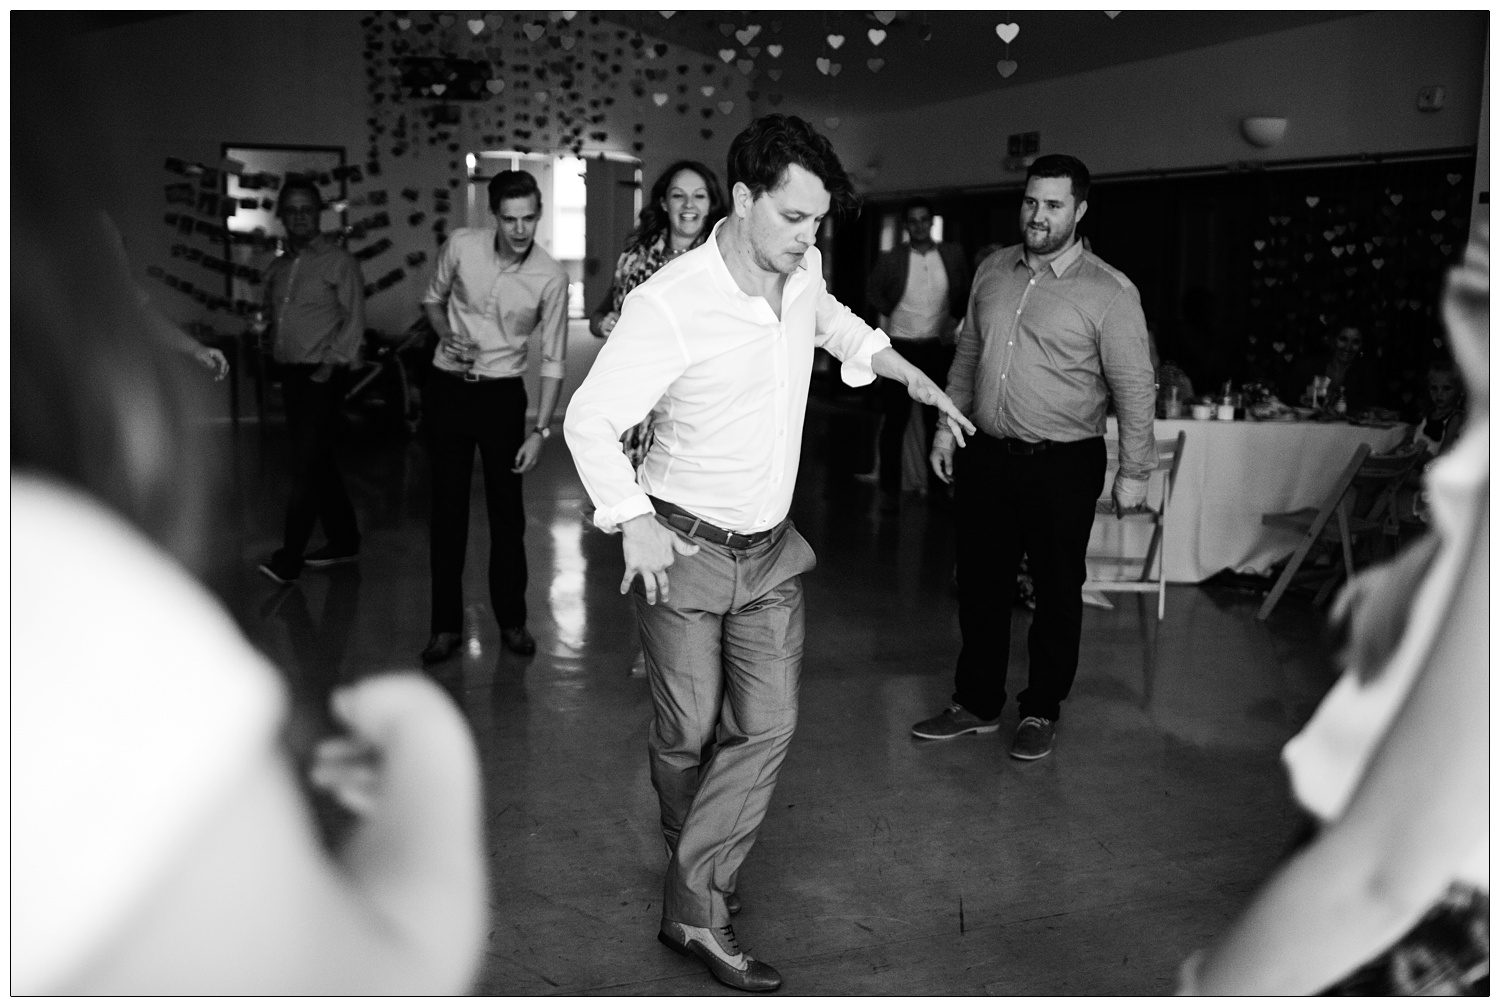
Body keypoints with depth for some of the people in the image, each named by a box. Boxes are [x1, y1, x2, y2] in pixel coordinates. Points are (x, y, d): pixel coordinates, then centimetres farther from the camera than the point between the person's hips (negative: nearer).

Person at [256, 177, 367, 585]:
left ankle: (289, 559, -10)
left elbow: (354, 319, -7)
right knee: (319, 463, 11)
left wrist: (331, 363, -15)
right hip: (289, 373, 7)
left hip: (323, 375, -7)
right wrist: (277, 357, 7)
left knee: (306, 466, -11)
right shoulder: (278, 268, 15)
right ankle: (343, 541, 23)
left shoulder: (338, 260, -4)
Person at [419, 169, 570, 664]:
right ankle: (446, 626, 15)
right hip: (447, 388, 1)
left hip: (502, 394, -1)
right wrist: (447, 335, -11)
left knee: (507, 511, 4)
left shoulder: (551, 276, -13)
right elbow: (433, 299, 10)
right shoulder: (461, 244, -9)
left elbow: (553, 360, -7)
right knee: (448, 507, 5)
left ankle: (512, 620, 20)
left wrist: (540, 430, -11)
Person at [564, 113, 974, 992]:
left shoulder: (802, 271, -2)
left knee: (769, 725, -2)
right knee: (691, 732, 6)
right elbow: (591, 419, -19)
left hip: (771, 551, 6)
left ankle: (695, 906, 7)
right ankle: (688, 850, 36)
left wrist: (912, 374, 23)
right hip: (684, 549, -5)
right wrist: (633, 521, -29)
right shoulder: (671, 303, -23)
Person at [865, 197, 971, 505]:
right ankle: (889, 488, 10)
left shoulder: (952, 255, 1)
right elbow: (873, 291, 10)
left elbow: (965, 293, 13)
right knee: (895, 419, 1)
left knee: (937, 418, 8)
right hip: (900, 346, -2)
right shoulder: (891, 259, -4)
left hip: (939, 347, 2)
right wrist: (891, 315, 0)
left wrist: (954, 318, 0)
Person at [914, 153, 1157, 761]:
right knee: (980, 584, 12)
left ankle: (1042, 711, 24)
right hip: (985, 454, 5)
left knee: (1056, 591, 8)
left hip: (1062, 465, -5)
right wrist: (946, 427, 13)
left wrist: (1134, 472, -9)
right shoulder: (992, 271, 8)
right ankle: (977, 704, 27)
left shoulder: (1108, 291, -9)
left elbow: (1134, 387, -8)